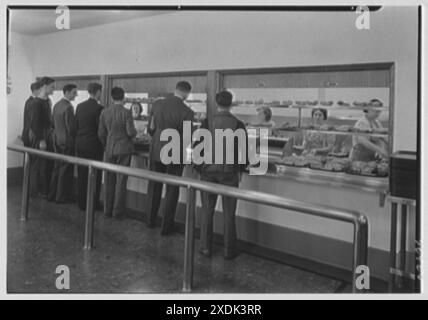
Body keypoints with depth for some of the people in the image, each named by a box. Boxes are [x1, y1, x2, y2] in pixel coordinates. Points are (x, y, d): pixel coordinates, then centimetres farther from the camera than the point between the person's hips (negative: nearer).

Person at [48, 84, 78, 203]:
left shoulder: (56, 105, 8)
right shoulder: (68, 107, -19)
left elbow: (53, 122, 14)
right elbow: (71, 128, -20)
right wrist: (76, 137, -5)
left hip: (57, 140, 9)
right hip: (67, 141, -9)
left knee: (57, 167, 17)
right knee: (66, 169, 1)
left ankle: (52, 194, 24)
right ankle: (62, 196, 9)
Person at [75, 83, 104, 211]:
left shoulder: (79, 106, 6)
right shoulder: (99, 108, -13)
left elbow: (76, 126, 10)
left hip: (80, 144, 6)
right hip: (94, 145, -6)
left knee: (82, 175, 12)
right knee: (95, 175, 3)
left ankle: (82, 202, 18)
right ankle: (94, 203, 7)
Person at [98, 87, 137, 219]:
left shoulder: (104, 112, 0)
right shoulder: (126, 113, -12)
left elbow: (101, 133, 5)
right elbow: (131, 132, -14)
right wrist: (134, 132, 9)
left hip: (110, 150, 4)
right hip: (124, 149, -3)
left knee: (109, 181, 12)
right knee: (121, 181, 3)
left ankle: (108, 210, 18)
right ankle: (118, 212, 8)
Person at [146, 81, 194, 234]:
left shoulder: (157, 104, -3)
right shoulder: (187, 112, -16)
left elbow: (151, 128, 4)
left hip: (156, 150, 4)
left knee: (154, 186, 20)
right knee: (172, 190, 10)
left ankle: (151, 221, 32)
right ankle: (166, 226, 16)